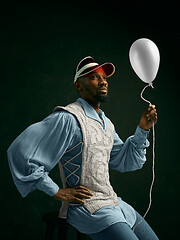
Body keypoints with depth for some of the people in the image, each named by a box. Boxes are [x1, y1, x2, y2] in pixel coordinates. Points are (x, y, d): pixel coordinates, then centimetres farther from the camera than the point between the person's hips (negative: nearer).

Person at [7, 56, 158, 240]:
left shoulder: (106, 123, 12)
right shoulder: (68, 118, -17)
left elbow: (123, 162, 16)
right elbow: (19, 152, -21)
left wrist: (142, 129, 4)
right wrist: (56, 192, -17)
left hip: (114, 202, 9)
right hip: (87, 208, -8)